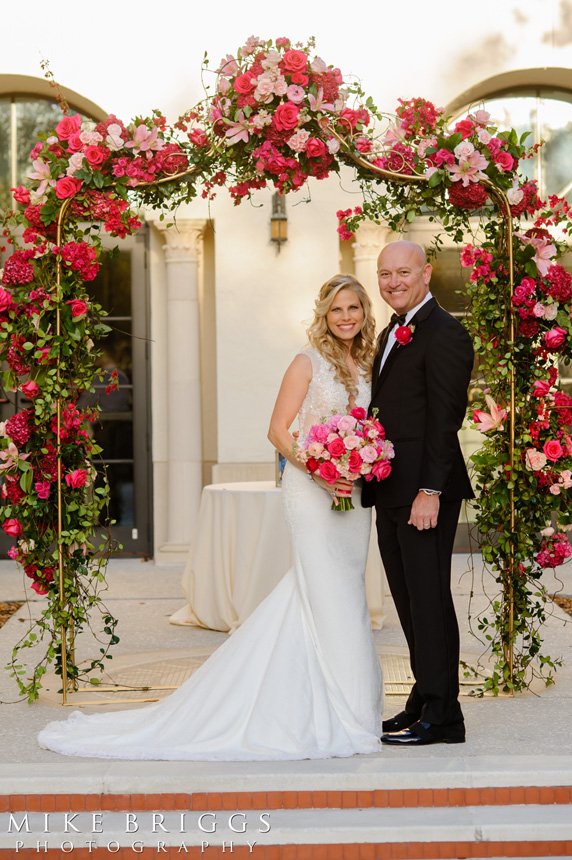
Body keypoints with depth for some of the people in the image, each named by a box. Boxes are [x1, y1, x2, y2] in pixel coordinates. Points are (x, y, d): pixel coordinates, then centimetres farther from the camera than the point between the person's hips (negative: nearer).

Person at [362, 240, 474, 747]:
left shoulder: (443, 333, -11)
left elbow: (445, 420, -17)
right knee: (410, 602, 14)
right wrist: (366, 477, 13)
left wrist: (430, 491, -22)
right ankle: (425, 701, 23)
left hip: (423, 492, -9)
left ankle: (441, 715, 2)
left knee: (429, 599, -5)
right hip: (391, 494, 9)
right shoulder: (392, 334, 18)